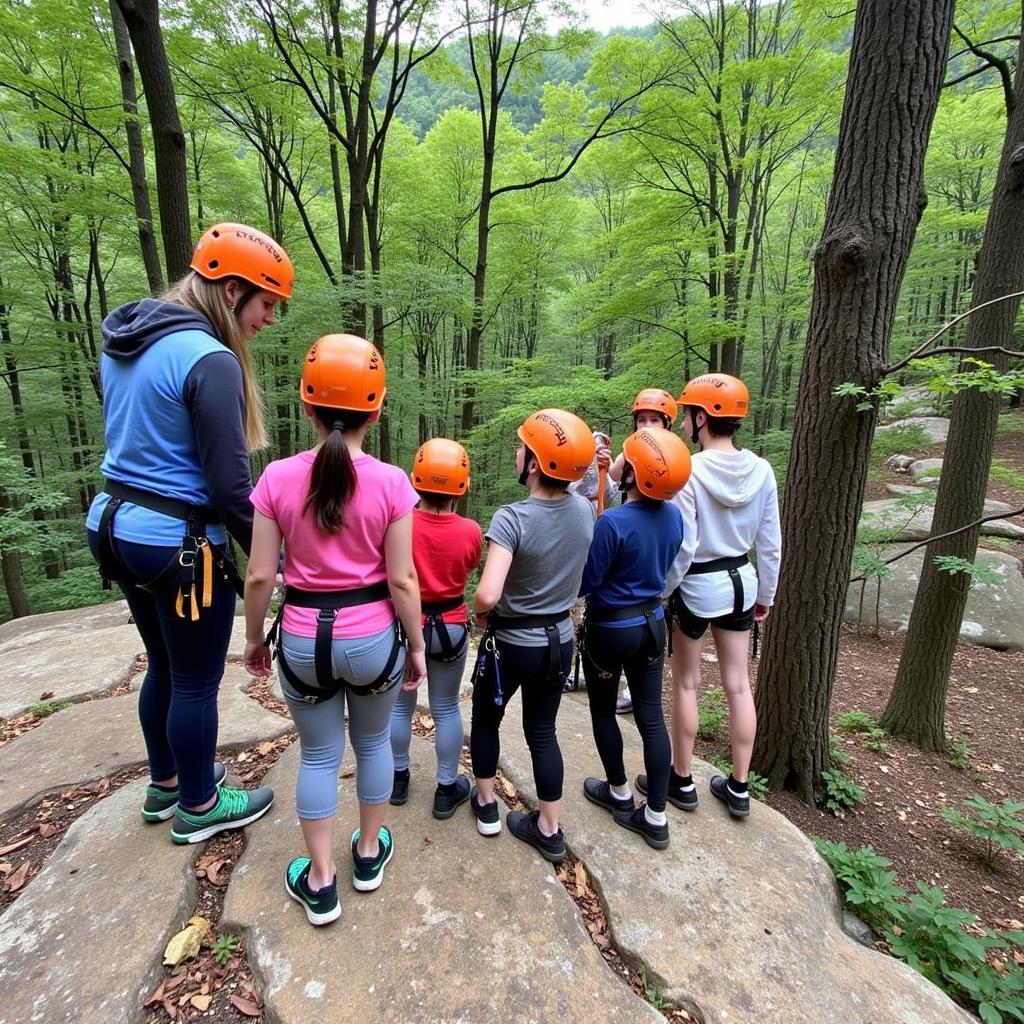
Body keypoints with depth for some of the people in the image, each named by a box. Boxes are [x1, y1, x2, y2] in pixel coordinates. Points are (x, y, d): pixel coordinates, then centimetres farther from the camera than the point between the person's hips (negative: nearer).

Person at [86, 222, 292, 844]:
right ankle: (198, 808, 32)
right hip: (179, 542, -9)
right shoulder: (209, 359, -20)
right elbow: (228, 483, -21)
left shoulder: (124, 343, 9)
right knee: (196, 683, 11)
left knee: (163, 667, 24)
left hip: (115, 524, 9)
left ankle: (165, 784, 44)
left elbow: (136, 442, 15)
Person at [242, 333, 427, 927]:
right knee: (373, 742, 24)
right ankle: (370, 855, 43)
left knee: (319, 755, 21)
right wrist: (417, 646, 3)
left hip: (304, 639, 1)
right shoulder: (391, 482, -14)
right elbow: (402, 580, -11)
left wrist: (255, 638, 11)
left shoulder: (278, 478, -10)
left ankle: (321, 884, 33)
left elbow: (260, 576, -6)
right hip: (372, 637, 0)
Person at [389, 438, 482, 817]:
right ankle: (447, 789, 29)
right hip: (451, 627, 0)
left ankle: (398, 778, 38)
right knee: (446, 708, 15)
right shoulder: (470, 531, -16)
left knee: (400, 705, 19)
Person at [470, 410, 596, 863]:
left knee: (486, 719, 22)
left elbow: (487, 595, -34)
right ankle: (549, 830, 31)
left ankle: (486, 804, 40)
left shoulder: (512, 518, -27)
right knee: (542, 730, 19)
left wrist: (479, 613, -13)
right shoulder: (584, 509, -8)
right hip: (560, 641, 5)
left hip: (510, 644, -4)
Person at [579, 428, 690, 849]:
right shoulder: (673, 516, -5)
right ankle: (655, 817, 24)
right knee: (651, 716, 13)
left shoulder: (612, 523, -27)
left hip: (610, 628, -6)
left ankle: (620, 793, 36)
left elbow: (585, 584, -18)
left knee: (603, 711, 17)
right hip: (652, 622, 6)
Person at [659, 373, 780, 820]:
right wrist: (765, 593, 14)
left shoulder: (688, 472, -20)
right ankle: (739, 788, 29)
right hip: (740, 582, 5)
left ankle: (682, 782, 28)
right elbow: (771, 544, 2)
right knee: (738, 685, 15)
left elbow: (683, 548, -20)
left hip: (696, 588, -5)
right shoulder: (761, 470, -3)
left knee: (686, 685, 12)